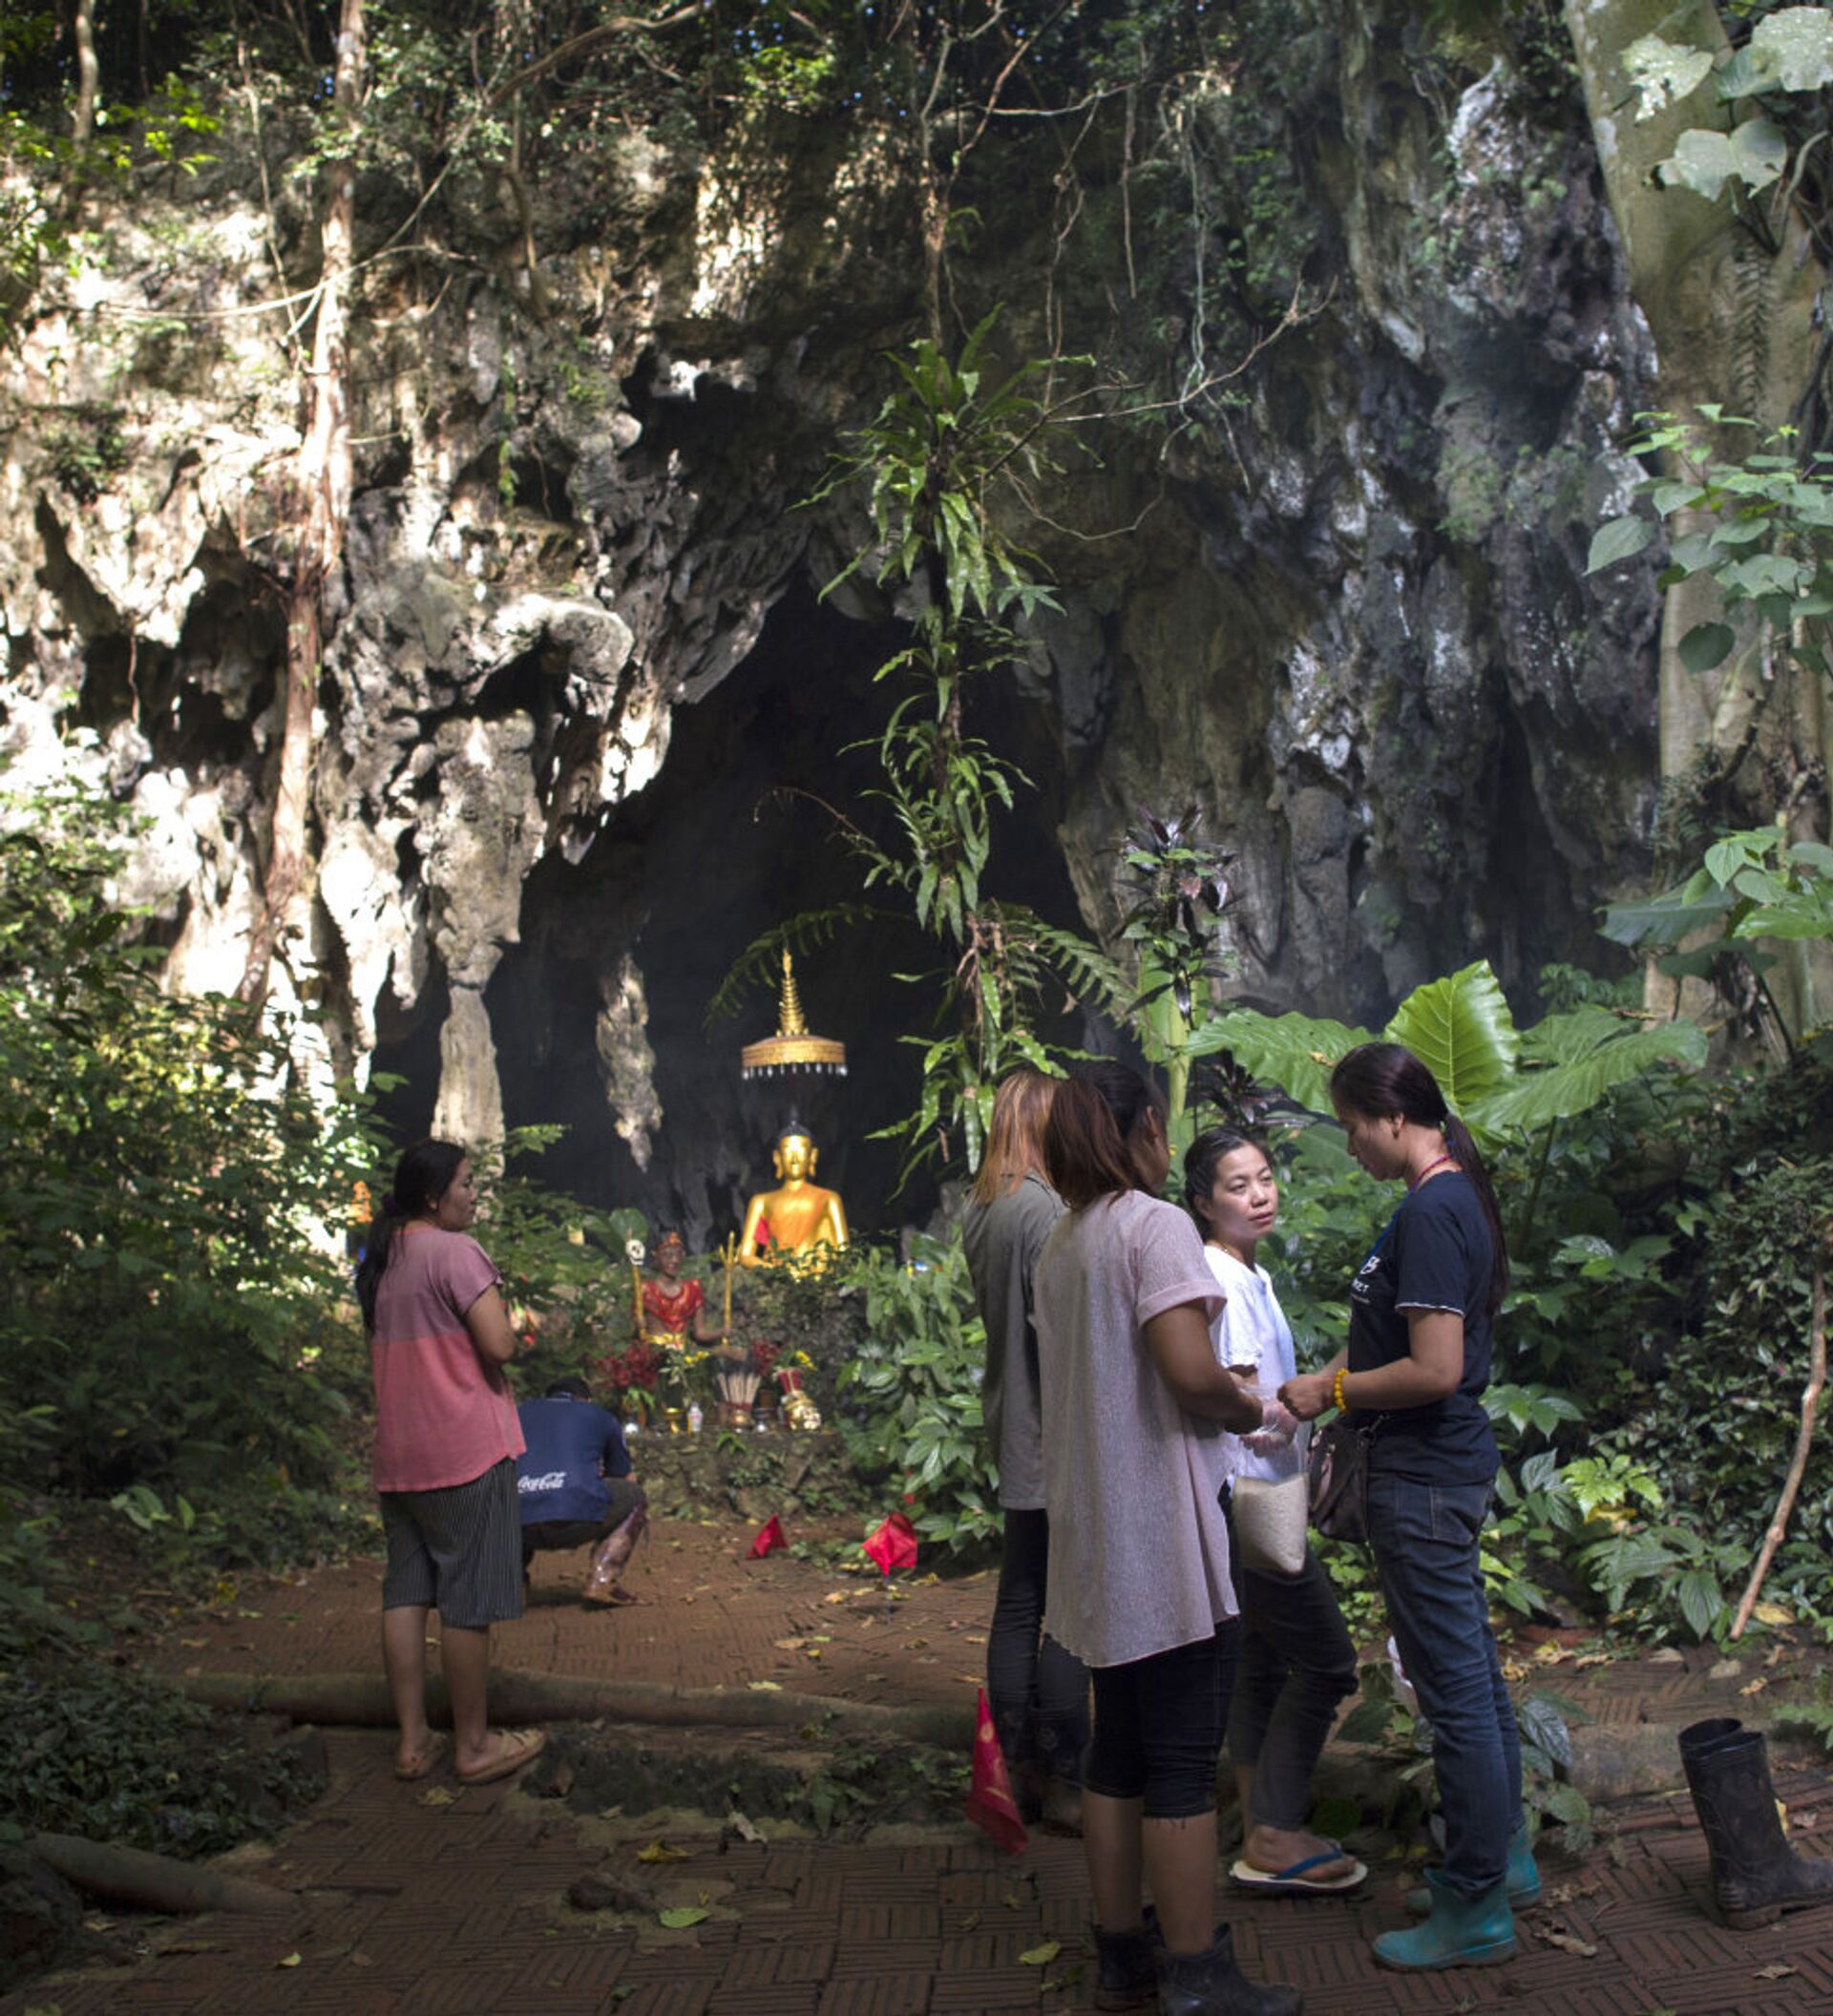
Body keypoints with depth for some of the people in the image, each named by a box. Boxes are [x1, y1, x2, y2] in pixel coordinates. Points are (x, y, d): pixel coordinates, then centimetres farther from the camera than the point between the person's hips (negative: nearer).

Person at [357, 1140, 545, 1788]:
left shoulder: (381, 1260, 12)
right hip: (465, 1443, -8)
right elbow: (499, 1345, -18)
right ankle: (473, 1744, 7)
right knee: (468, 1600, 0)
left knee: (405, 1591, 10)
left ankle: (413, 1741, 14)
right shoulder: (454, 1251, -13)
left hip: (398, 1453, 8)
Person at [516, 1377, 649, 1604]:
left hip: (521, 1526, 3)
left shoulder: (520, 1413, 30)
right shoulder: (601, 1417, 24)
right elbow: (626, 1479, 32)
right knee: (636, 1498, 27)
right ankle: (600, 1580, 5)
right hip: (577, 1519, -3)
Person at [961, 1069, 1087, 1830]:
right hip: (1056, 1434, -9)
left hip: (1013, 1431, 9)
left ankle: (1023, 1772, 19)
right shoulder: (1042, 1209, -17)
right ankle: (1068, 1783, 3)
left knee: (1019, 1607, 12)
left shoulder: (978, 1210, 10)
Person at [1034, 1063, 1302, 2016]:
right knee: (1184, 1759, -2)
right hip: (1163, 1533, -8)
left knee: (1117, 1751, 14)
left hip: (1094, 1531, 8)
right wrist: (1248, 1408, -4)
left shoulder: (1061, 1243, 14)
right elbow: (1190, 1372, -24)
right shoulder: (1155, 1225, -12)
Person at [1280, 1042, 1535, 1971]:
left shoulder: (1430, 1213, -21)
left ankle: (1474, 1910, 9)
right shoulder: (1454, 1198, 11)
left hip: (1424, 1478, -10)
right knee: (1473, 1668, 20)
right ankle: (1504, 1855, 34)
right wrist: (1319, 1383, 9)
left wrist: (1332, 1392, -12)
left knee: (1453, 1686, -1)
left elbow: (1435, 1370, -25)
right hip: (1448, 1468, 10)